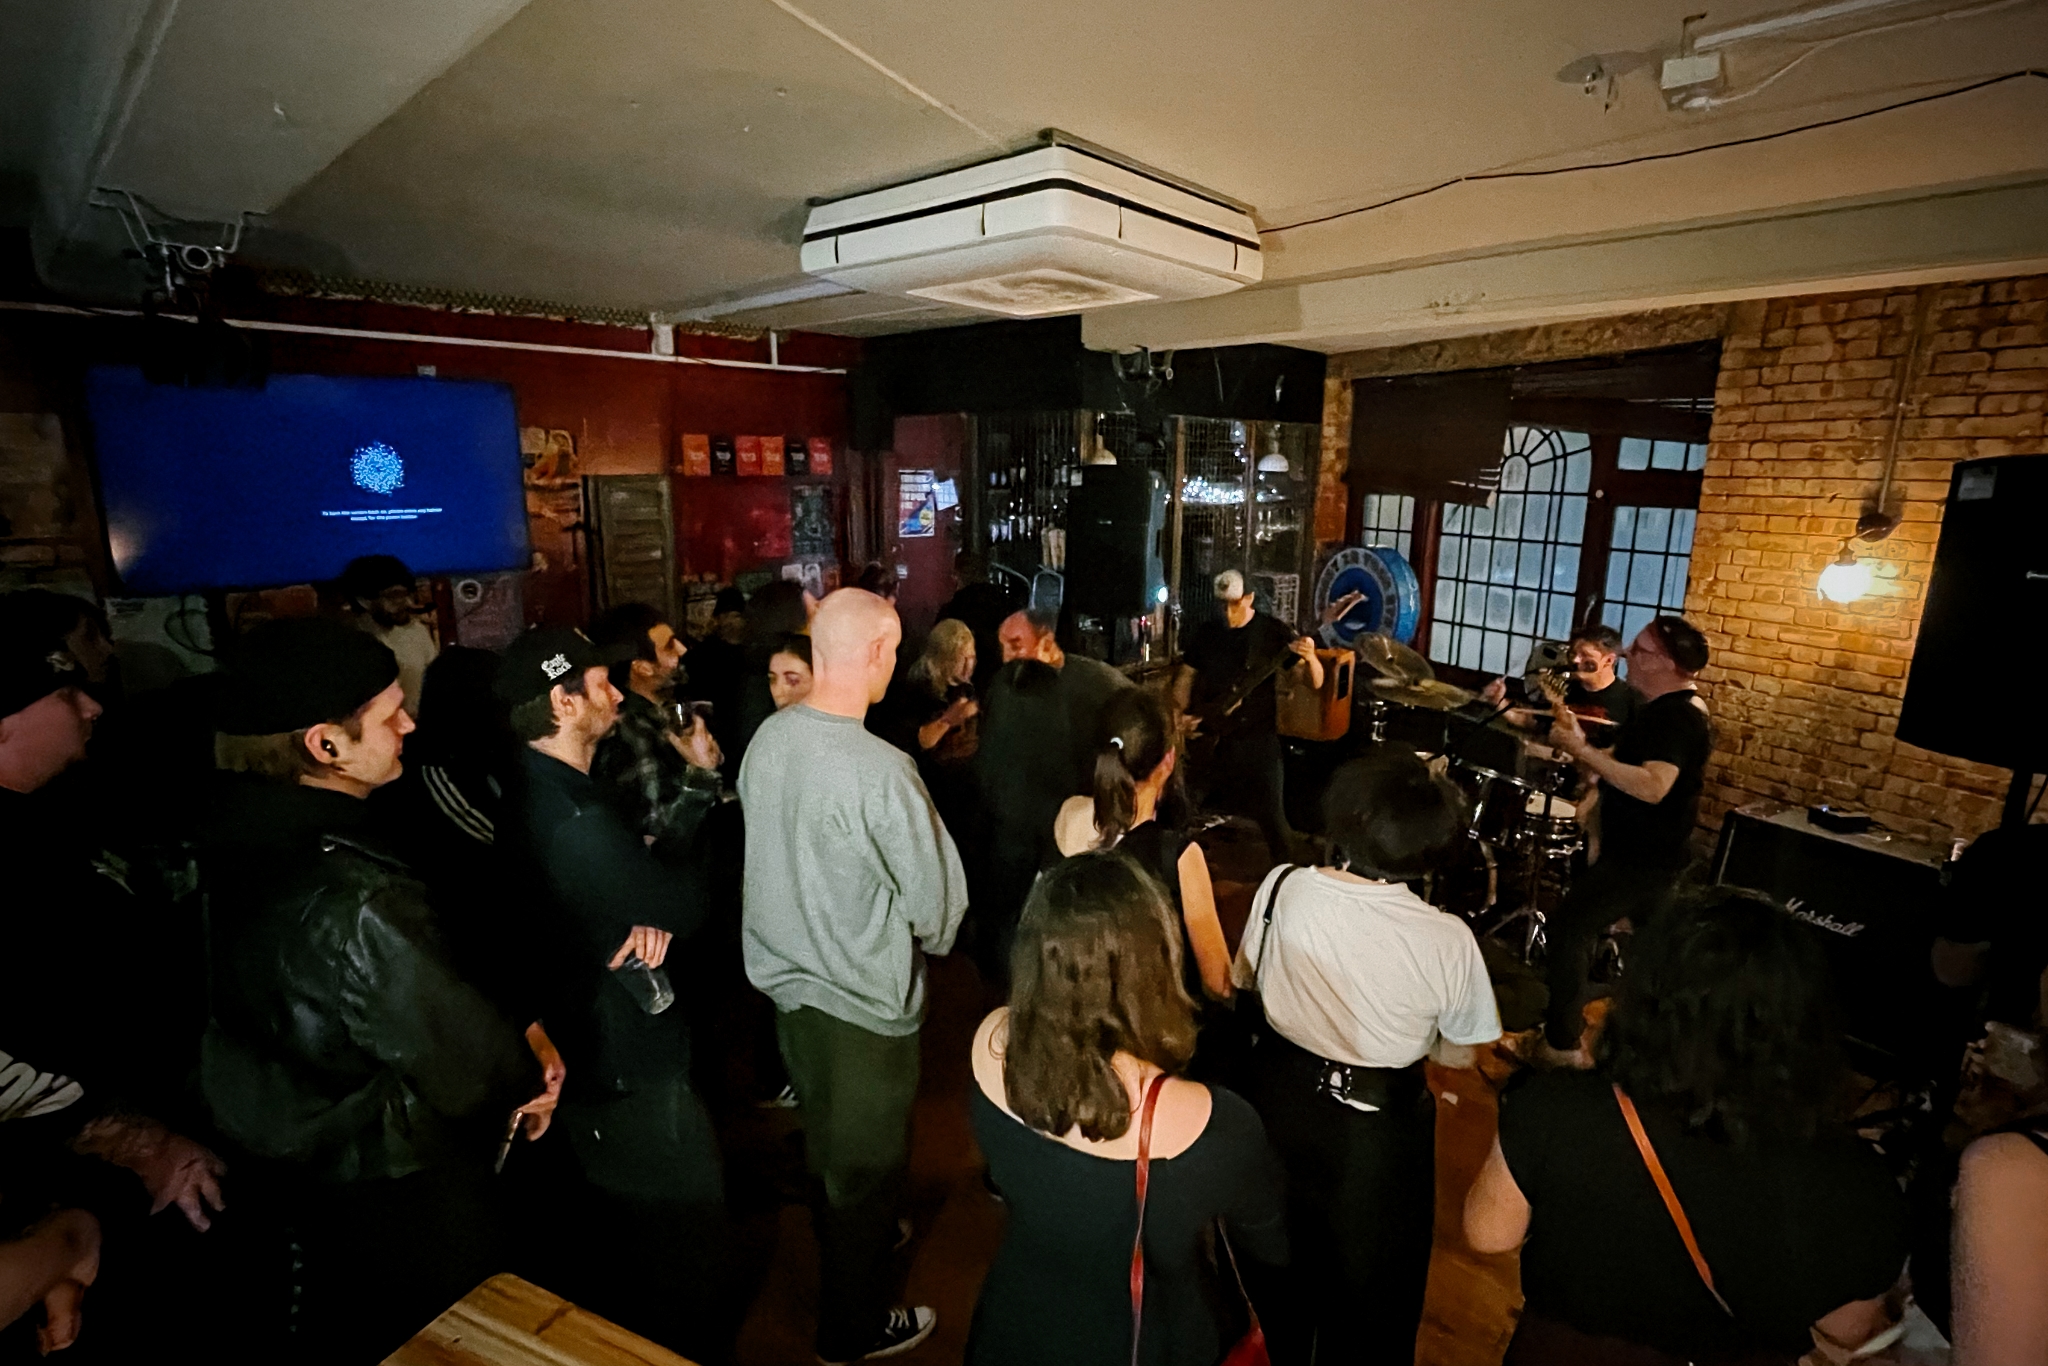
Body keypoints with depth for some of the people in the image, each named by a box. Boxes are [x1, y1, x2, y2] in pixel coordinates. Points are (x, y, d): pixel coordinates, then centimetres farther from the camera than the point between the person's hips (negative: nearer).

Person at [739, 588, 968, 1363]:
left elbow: (779, 856, 3)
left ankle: (851, 1242, 56)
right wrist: (925, 942, 1)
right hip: (862, 999, -7)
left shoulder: (767, 739, -9)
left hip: (787, 979, 7)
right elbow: (937, 899, -21)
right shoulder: (879, 771, -30)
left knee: (825, 1139, 29)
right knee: (865, 1163, 16)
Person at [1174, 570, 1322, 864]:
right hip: (1212, 738, 4)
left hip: (1258, 740, -4)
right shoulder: (1205, 633, 5)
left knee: (1270, 817, -7)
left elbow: (1315, 683, -8)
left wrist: (1311, 658, -29)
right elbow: (1185, 679, 13)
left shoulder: (1274, 631, -6)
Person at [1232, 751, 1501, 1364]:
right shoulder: (1449, 941, -27)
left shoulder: (1282, 888, -20)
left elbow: (1242, 976, -1)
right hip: (1376, 1129, -3)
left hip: (1277, 1100, 3)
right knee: (1367, 1294, 27)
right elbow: (1458, 1056, -10)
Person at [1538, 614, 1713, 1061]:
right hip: (1647, 854, 11)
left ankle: (1561, 1043, -1)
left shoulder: (1678, 717, -23)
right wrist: (1579, 743, -4)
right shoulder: (1669, 708, 10)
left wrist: (1583, 749, -35)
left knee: (1569, 929, -8)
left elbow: (1652, 786, -36)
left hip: (1642, 857, -11)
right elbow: (1618, 765, 13)